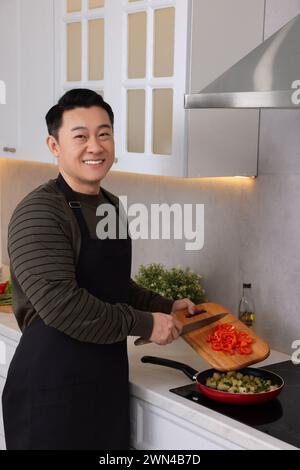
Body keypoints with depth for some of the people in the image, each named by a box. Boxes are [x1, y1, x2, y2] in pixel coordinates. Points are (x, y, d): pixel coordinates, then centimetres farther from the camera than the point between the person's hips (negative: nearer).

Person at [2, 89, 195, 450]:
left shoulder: (112, 206, 11)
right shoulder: (39, 212, -17)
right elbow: (61, 305, -25)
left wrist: (167, 307, 15)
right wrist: (145, 324, -17)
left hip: (110, 380, 8)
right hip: (52, 391, -8)